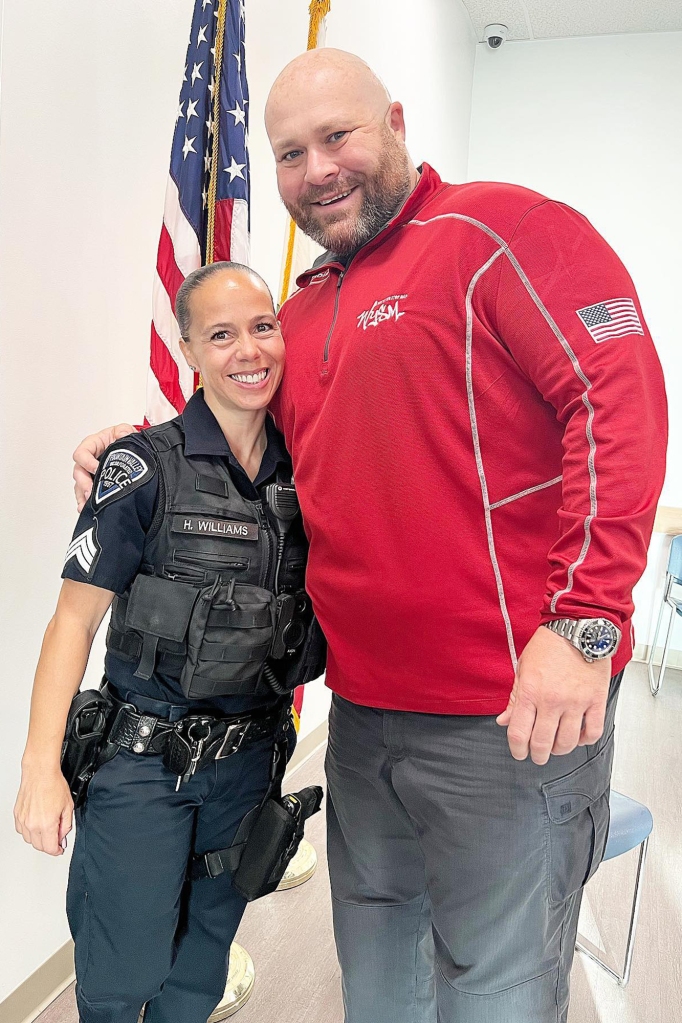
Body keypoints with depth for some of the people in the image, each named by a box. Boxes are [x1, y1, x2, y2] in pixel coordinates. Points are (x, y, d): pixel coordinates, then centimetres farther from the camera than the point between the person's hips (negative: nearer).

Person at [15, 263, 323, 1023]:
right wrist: (41, 766, -15)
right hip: (147, 758, -4)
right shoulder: (147, 468, -12)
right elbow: (76, 616, -11)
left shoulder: (301, 470, 2)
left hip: (251, 758, 4)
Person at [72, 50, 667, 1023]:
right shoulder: (299, 316, 16)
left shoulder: (498, 229, -7)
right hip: (363, 709, 7)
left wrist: (583, 624, -24)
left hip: (514, 713, -7)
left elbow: (619, 398, -17)